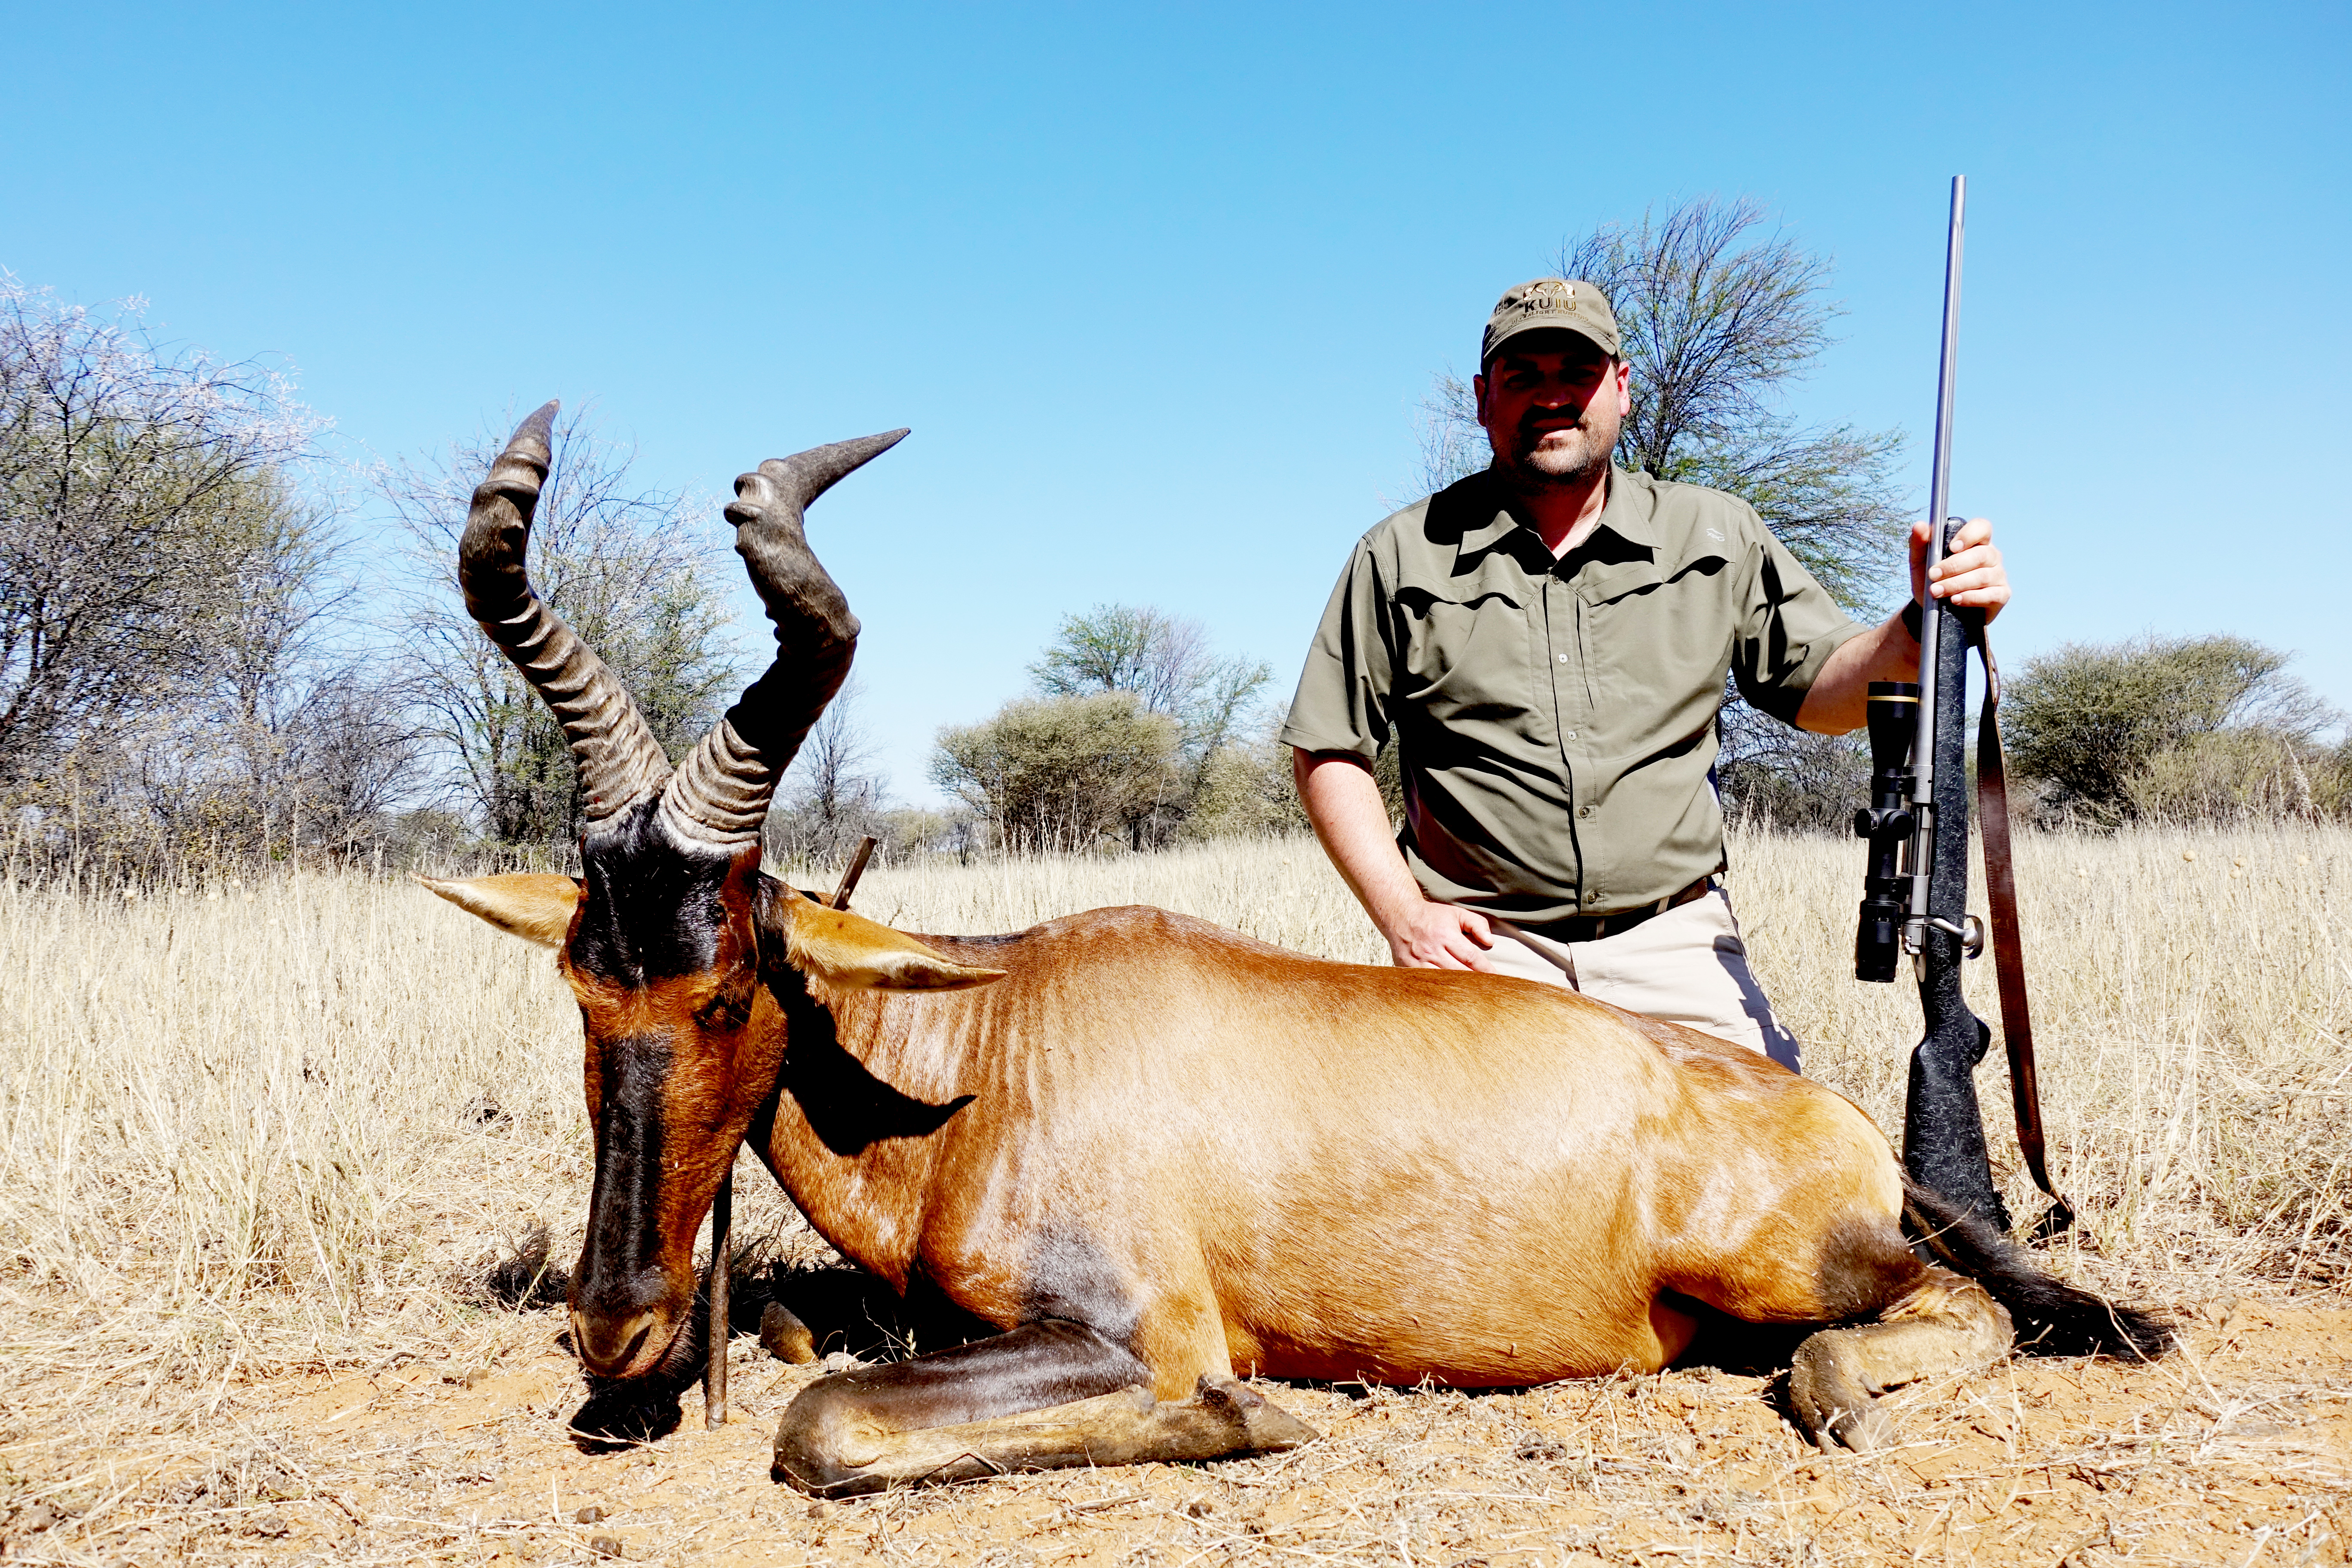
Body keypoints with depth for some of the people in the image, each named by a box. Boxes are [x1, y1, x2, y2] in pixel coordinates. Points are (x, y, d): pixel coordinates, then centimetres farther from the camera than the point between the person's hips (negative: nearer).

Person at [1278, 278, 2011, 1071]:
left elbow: (1819, 686, 8)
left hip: (1673, 940, 2)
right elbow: (1329, 751, 5)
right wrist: (1403, 915, -5)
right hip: (1481, 948, -1)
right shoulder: (1403, 557, 4)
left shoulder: (1717, 535, 10)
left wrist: (1921, 629, -14)